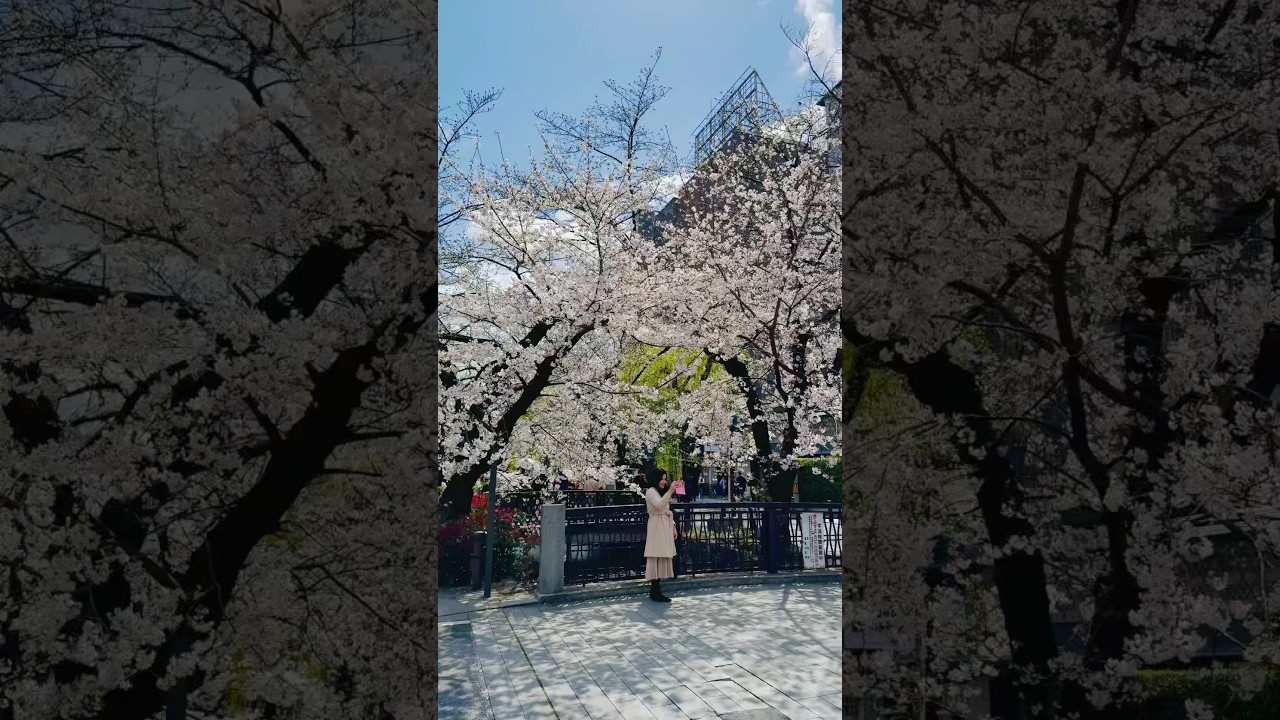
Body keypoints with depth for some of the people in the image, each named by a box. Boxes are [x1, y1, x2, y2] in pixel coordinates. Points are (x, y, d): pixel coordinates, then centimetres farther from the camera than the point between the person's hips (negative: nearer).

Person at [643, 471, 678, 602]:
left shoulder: (662, 492, 22)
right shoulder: (651, 492, -6)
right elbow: (659, 505, -23)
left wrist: (673, 527, 17)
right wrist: (670, 492, -28)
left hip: (666, 527, 9)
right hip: (657, 528, -9)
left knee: (662, 558, 6)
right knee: (656, 558, -10)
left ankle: (656, 590, 8)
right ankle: (655, 592, -11)